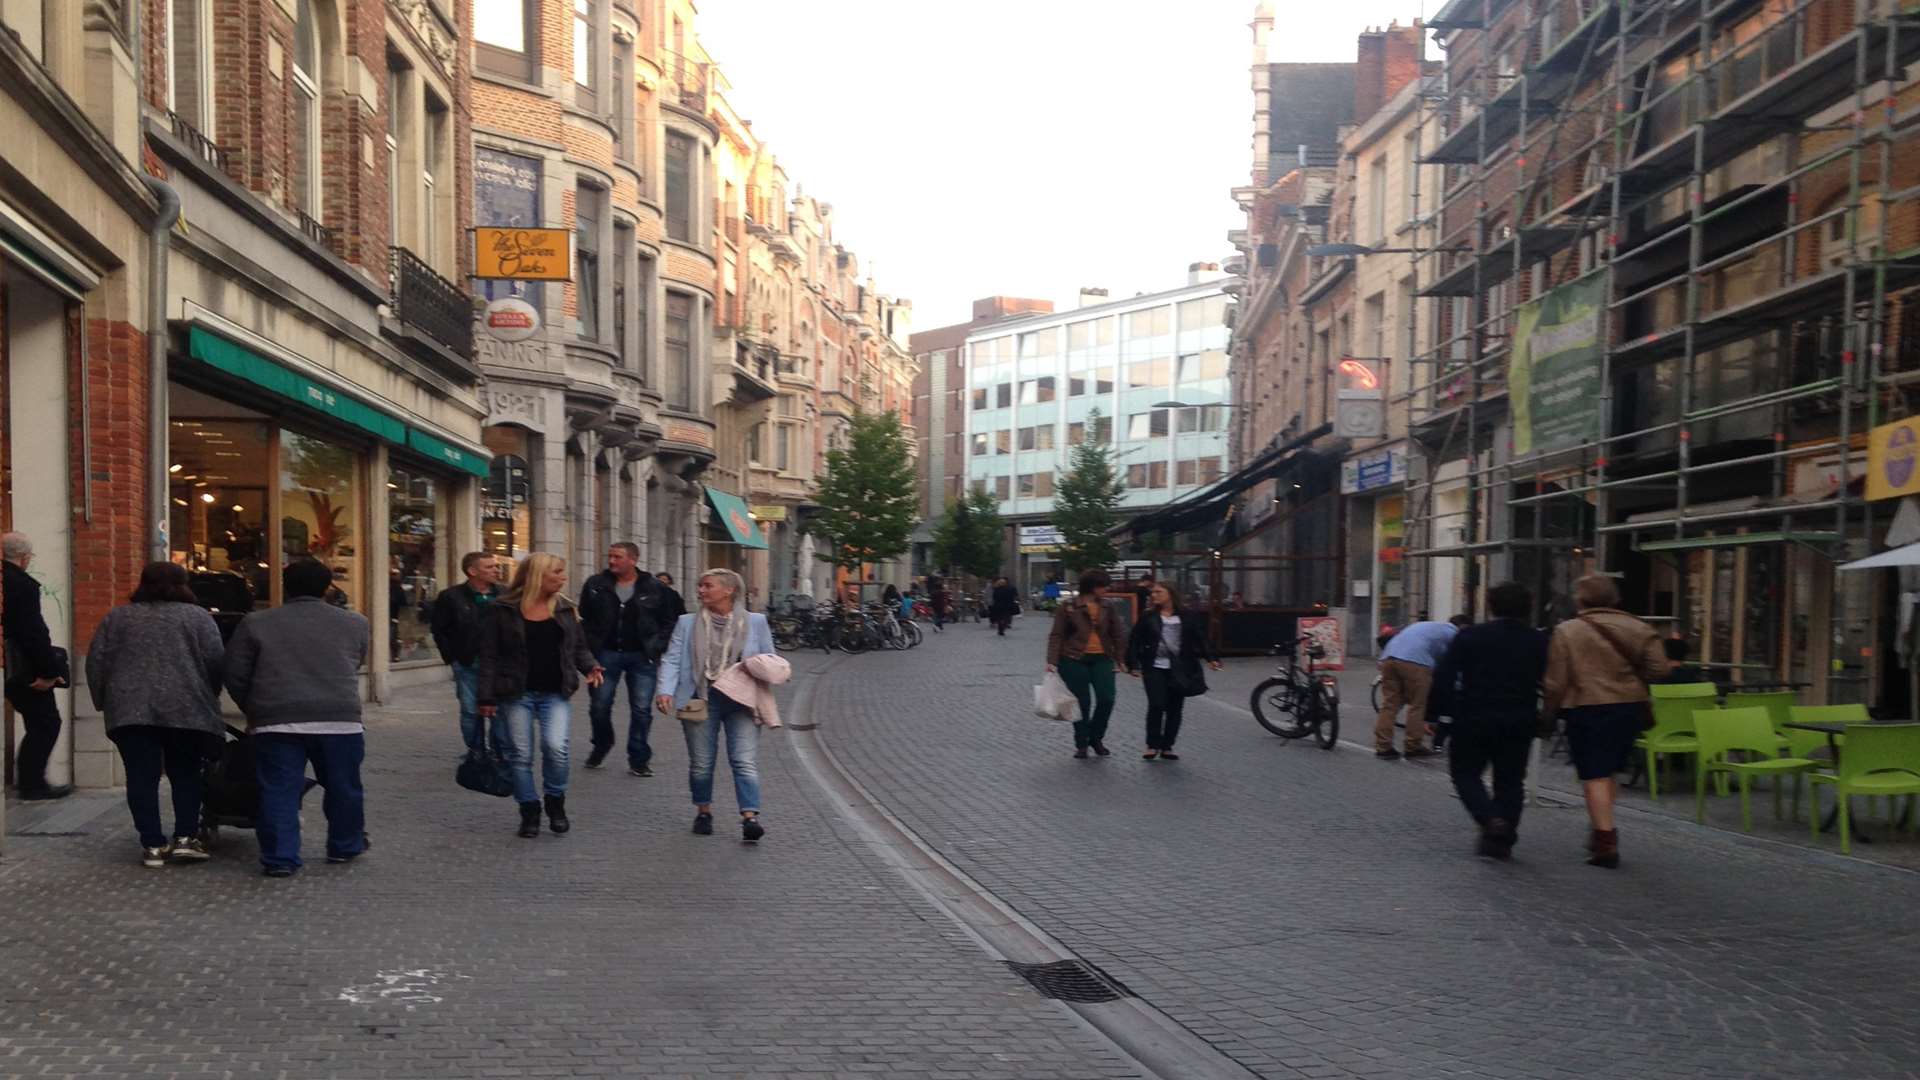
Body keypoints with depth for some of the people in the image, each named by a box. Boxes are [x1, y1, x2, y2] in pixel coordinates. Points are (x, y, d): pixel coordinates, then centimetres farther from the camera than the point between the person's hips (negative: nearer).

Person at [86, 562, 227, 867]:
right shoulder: (197, 616, 5)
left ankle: (152, 845, 2)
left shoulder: (117, 617, 13)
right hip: (186, 709, -1)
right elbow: (216, 661, 0)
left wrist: (103, 701, 19)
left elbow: (96, 661, 11)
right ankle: (186, 838, 2)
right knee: (186, 775, 10)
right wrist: (209, 697, 13)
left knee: (142, 777, 4)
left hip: (130, 709, 1)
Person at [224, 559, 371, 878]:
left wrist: (253, 711, 21)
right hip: (340, 719, 1)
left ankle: (280, 859, 5)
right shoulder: (355, 623, 10)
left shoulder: (256, 624, 7)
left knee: (278, 791, 6)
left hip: (276, 722, -1)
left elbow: (233, 674, 9)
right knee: (343, 788, 15)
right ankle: (345, 847, 28)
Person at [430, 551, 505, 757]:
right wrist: (452, 658, -2)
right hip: (467, 664, -1)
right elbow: (440, 631, 4)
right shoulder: (451, 597, -1)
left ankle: (503, 754, 10)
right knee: (470, 711, 6)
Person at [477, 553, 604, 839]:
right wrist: (487, 697, -7)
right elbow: (489, 656, -2)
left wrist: (590, 666, -6)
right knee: (521, 755, 3)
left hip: (555, 694, 2)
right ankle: (529, 813, 19)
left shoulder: (564, 609, 8)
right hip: (517, 694, -1)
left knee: (556, 747, -16)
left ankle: (555, 804, 7)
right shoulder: (504, 611, -3)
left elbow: (579, 647, 15)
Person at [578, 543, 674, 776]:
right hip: (607, 654, 1)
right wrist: (590, 647, 0)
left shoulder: (653, 589, -1)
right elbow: (584, 619, 9)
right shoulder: (595, 585, 2)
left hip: (641, 656, -1)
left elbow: (667, 623, 6)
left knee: (641, 709, 0)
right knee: (599, 706, 7)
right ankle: (601, 746, 33)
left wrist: (656, 648, -3)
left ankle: (639, 759, 10)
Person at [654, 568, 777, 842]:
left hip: (742, 699, -1)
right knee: (701, 764, 7)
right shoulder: (687, 623, 10)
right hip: (701, 699, 1)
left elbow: (769, 659, 13)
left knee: (745, 762, -12)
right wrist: (666, 690, -13)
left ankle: (750, 817, -15)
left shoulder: (755, 622, 8)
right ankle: (703, 811, 25)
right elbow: (671, 660, 4)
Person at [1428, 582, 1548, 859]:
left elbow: (1443, 677, -8)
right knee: (1510, 781, 13)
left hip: (1473, 721, -2)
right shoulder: (1539, 642, 0)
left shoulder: (1469, 637, -6)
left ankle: (1490, 819, -11)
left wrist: (1432, 714, -2)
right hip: (1519, 725, 2)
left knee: (1465, 773, 12)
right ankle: (1503, 839, 10)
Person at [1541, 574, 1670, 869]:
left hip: (1588, 709, -5)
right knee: (1609, 772, 20)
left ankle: (1605, 842, -4)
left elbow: (1556, 683, -7)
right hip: (1630, 707, 5)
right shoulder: (1636, 628, 3)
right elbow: (1658, 669, -2)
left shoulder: (1567, 631, -7)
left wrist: (1548, 715, 5)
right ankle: (1603, 829, 25)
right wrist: (1631, 681, 16)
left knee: (1594, 776, 0)